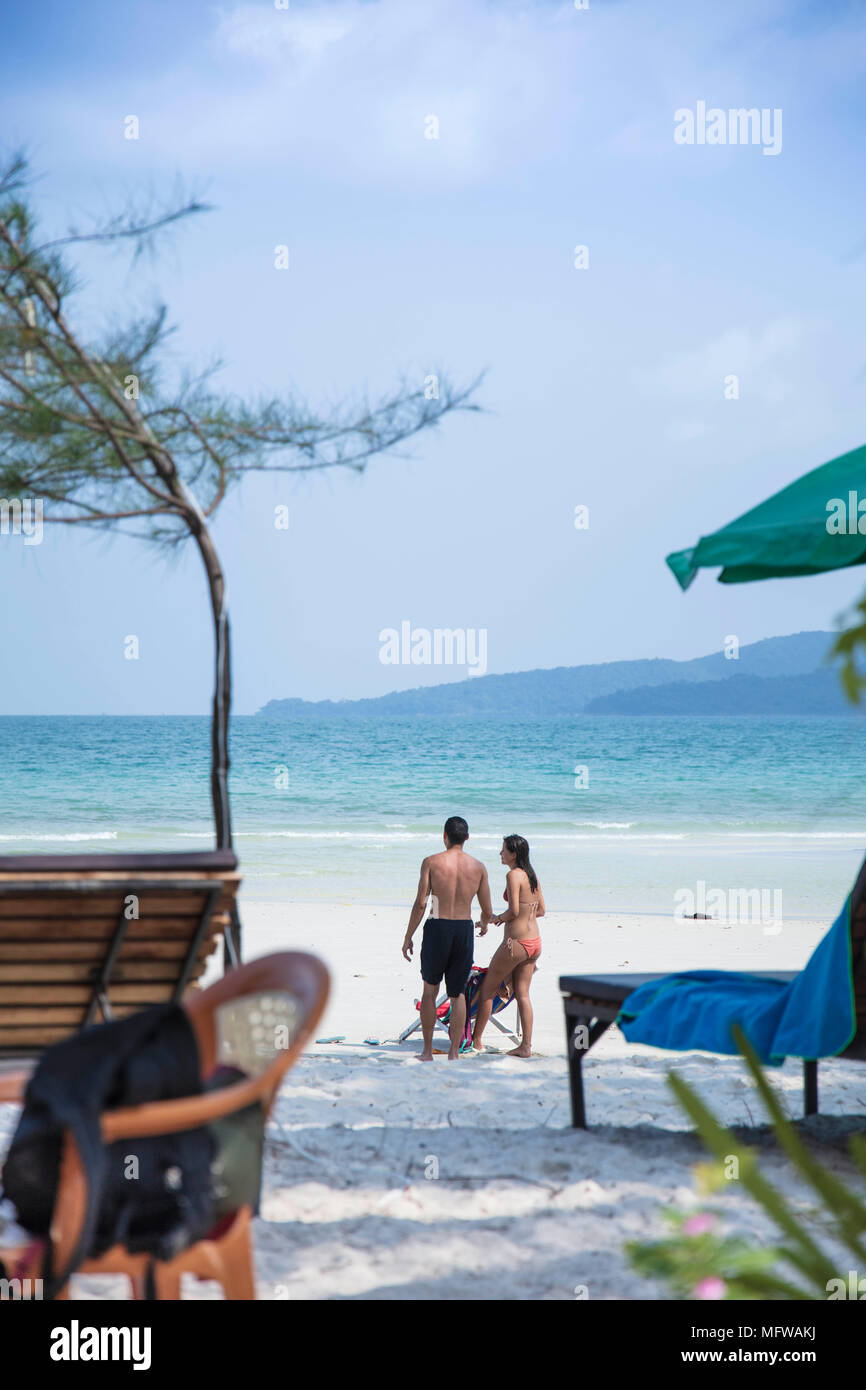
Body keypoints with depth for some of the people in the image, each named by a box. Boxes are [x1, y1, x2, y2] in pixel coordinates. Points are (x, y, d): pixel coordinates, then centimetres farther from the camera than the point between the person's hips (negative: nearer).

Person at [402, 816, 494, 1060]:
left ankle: (427, 1051, 16)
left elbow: (420, 903, -9)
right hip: (464, 930, 2)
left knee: (430, 990, 15)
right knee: (458, 994, 12)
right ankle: (454, 1053, 8)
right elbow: (488, 911, 5)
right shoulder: (478, 867, 2)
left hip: (437, 929, -2)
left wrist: (408, 937, 0)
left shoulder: (431, 862, -5)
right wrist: (484, 925, 28)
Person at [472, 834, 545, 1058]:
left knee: (487, 988, 6)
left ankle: (476, 1040, 14)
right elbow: (541, 910, 16)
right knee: (522, 993, 11)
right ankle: (526, 1046, 7)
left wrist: (497, 918, 0)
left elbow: (514, 911, -20)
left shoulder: (513, 875, -13)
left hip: (516, 942, -8)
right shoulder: (532, 875, 11)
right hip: (534, 943, 8)